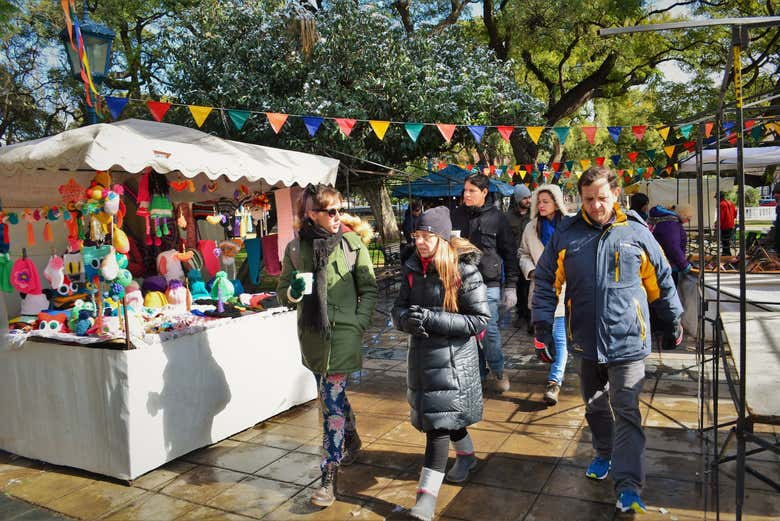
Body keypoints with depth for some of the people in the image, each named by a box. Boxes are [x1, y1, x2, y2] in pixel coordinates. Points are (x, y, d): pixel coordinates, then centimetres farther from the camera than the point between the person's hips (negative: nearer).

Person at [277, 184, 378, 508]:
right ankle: (351, 438, 46)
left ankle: (329, 474, 9)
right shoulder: (295, 248, 1)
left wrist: (358, 324, -11)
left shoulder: (352, 244, -6)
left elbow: (369, 290, -1)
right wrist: (293, 291, -14)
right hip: (311, 334, 4)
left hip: (342, 335, -4)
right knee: (331, 395, 20)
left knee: (332, 400, -4)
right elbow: (283, 294, 8)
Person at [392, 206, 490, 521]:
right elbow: (399, 308, 7)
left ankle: (428, 493, 5)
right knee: (445, 414, 20)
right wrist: (407, 318, -18)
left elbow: (480, 319, -15)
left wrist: (433, 319, -23)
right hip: (421, 353, 6)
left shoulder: (464, 271, -15)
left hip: (453, 356, -6)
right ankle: (466, 455, 46)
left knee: (438, 421, -5)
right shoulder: (413, 268, 2)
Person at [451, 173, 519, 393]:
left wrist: (511, 286, -1)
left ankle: (498, 372, 19)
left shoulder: (496, 218, -1)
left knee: (490, 329, -2)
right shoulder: (456, 216, 7)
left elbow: (510, 253, 2)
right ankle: (478, 374, 23)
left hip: (488, 284, -3)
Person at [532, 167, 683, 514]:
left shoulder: (636, 232, -3)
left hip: (627, 342, -2)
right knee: (595, 407, 19)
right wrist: (542, 326, -2)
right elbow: (545, 280, 3)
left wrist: (674, 317, 17)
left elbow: (660, 279, 10)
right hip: (585, 342, 3)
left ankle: (628, 487, 4)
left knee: (626, 413, -3)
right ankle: (605, 455, 42)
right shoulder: (566, 233, -2)